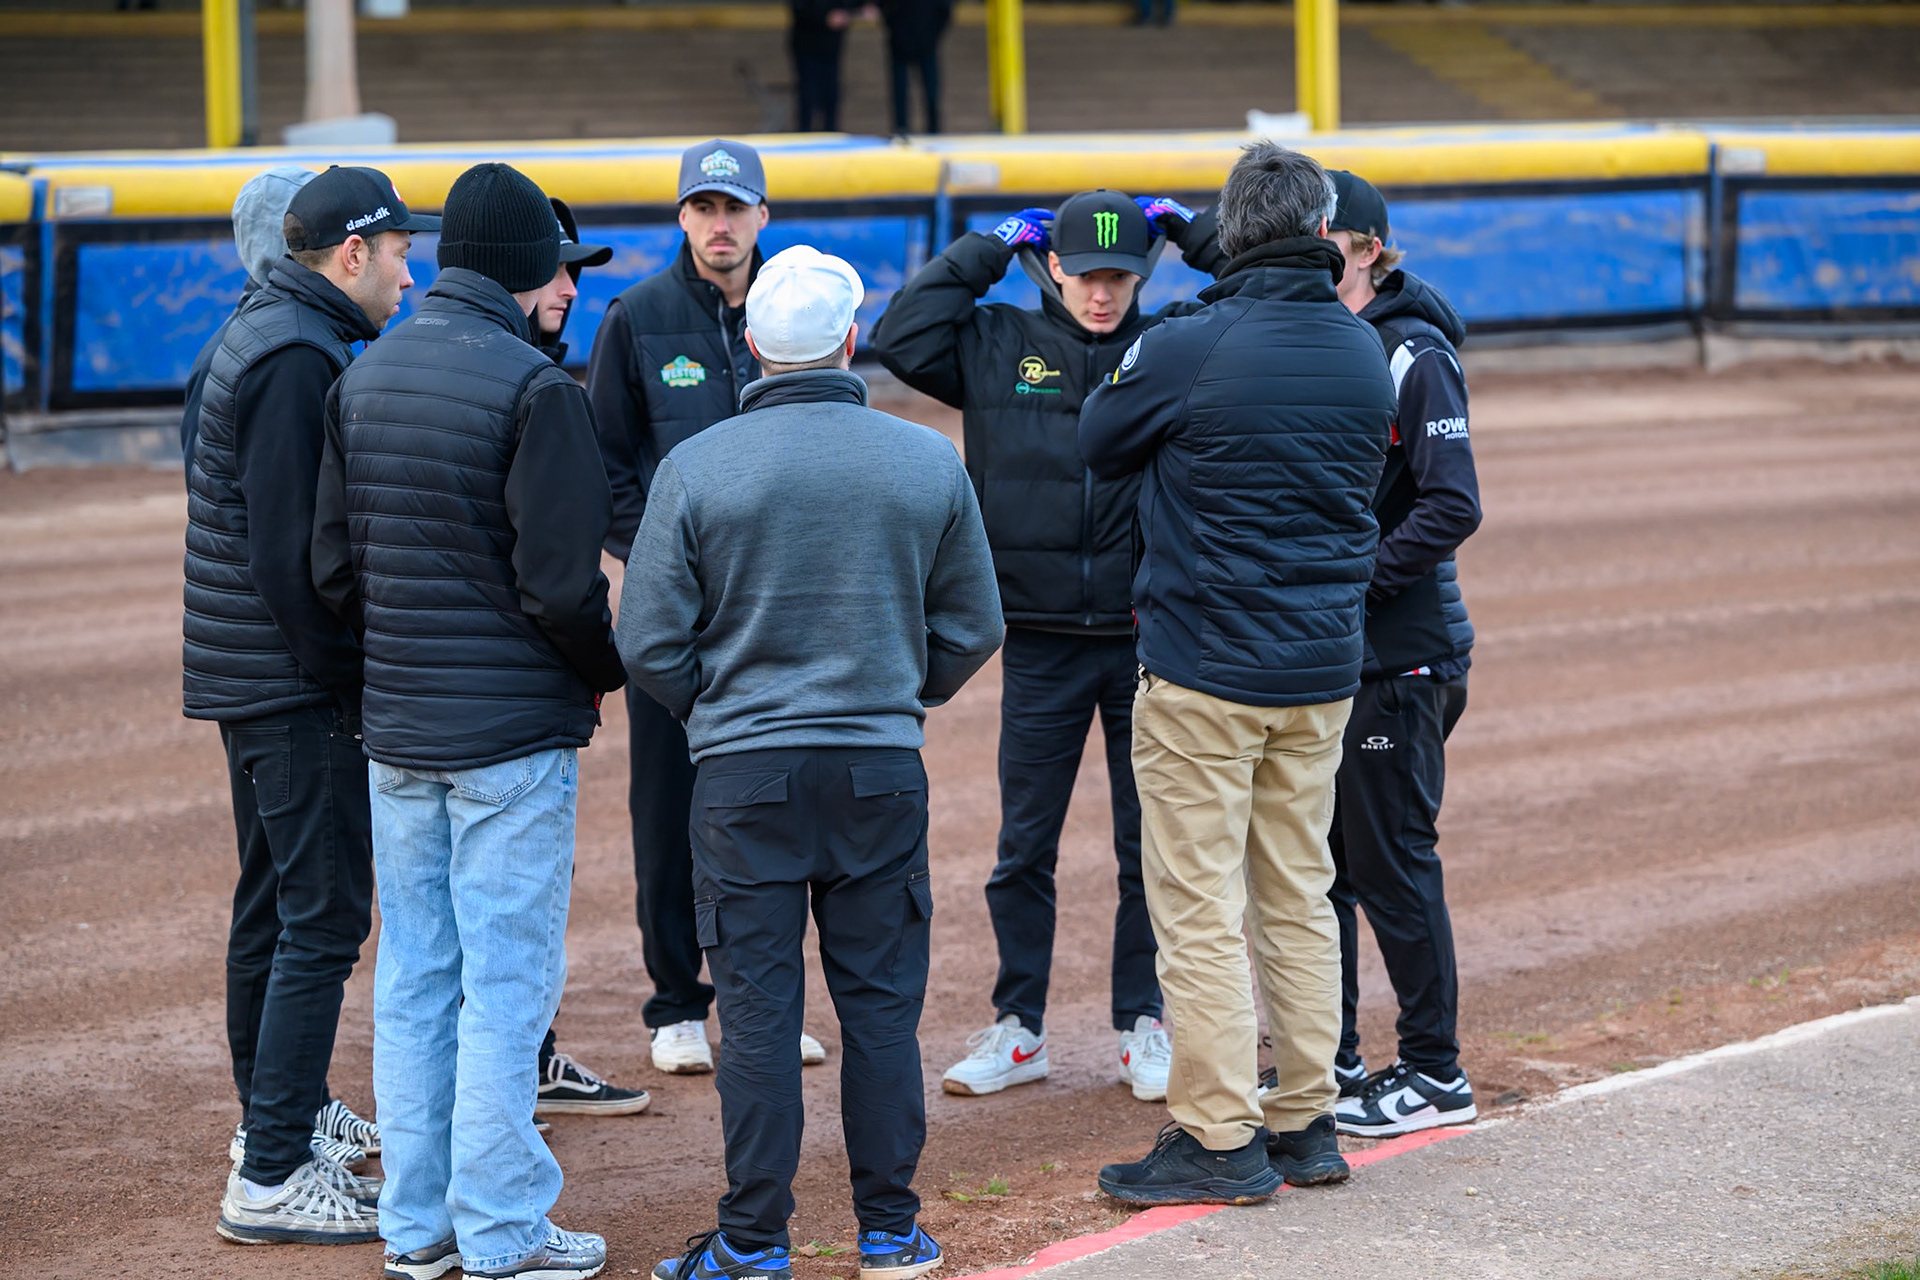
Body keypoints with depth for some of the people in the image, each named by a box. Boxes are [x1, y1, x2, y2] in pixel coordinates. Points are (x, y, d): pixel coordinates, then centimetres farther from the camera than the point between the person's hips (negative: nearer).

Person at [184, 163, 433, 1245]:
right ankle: (273, 1178, -10)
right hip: (298, 687, -11)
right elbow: (292, 550, -23)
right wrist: (345, 680, -17)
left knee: (275, 902, 20)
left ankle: (284, 1113, 33)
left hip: (247, 676, 11)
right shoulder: (300, 359, -18)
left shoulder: (263, 335, 15)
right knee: (324, 918, -9)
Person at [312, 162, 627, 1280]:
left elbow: (334, 566, 9)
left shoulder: (363, 379, 8)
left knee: (414, 976, 13)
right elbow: (562, 582, -18)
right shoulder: (534, 389, -15)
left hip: (397, 729, 7)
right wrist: (610, 669, -1)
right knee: (506, 980, -1)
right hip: (513, 731, -7)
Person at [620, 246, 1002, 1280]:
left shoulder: (696, 468, -6)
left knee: (758, 1013, 3)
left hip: (743, 771, -1)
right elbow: (971, 629, 8)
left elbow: (649, 644, -4)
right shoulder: (930, 463, 0)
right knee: (881, 1003, 9)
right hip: (883, 769, 2)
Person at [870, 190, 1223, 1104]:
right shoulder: (999, 346, 3)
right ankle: (1018, 1027, 19)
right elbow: (899, 337, -6)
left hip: (1149, 639, 0)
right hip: (1040, 643, 0)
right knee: (1023, 847, 8)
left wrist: (1187, 231, -2)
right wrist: (990, 248, -3)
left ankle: (1144, 1025, 18)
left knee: (1151, 847, 7)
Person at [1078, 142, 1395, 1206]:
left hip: (1203, 671, -6)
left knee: (1200, 907, -1)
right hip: (1322, 669, 6)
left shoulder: (1187, 349, -14)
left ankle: (1221, 1138, 1)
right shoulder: (1364, 352, 3)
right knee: (1299, 899, 14)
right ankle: (1307, 1123, 19)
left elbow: (1099, 443, 1)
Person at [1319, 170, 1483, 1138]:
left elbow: (1452, 508, -20)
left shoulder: (1411, 357, -14)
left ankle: (1435, 1073, 8)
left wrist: (1358, 577, -21)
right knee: (1315, 864, 13)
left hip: (1396, 657, -8)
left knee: (1392, 865, -3)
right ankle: (1329, 1060, 25)